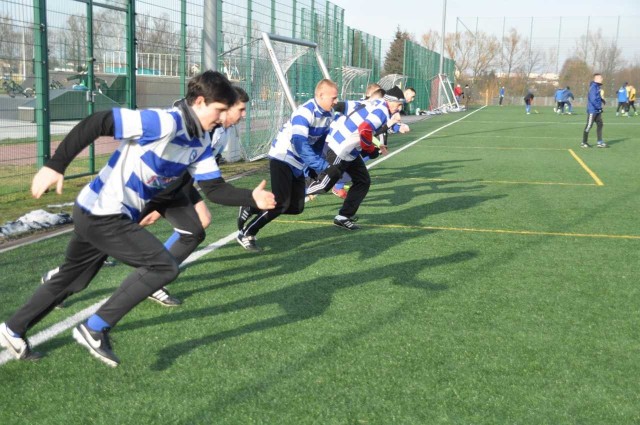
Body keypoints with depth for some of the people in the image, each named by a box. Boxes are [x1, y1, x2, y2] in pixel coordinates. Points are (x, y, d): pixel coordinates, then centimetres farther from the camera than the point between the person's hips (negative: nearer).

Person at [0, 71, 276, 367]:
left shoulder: (200, 143, 3)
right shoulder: (164, 123, -24)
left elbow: (214, 189, 3)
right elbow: (94, 124, -25)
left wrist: (252, 198, -12)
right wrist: (55, 166, -28)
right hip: (103, 214, -9)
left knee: (69, 281, 24)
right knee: (164, 266, -15)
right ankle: (95, 329, -5)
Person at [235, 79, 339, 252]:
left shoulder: (328, 114, 1)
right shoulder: (305, 112, -26)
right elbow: (300, 145, -36)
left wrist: (314, 168, 14)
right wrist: (324, 166, -40)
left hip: (297, 163, 9)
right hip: (282, 158, -8)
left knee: (297, 207, 4)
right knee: (281, 204, -17)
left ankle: (251, 209, 19)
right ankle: (246, 234, -2)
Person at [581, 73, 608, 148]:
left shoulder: (597, 86, 11)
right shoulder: (593, 87, -18)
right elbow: (593, 99, -23)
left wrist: (602, 100, 11)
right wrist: (599, 107, -18)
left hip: (597, 111, 9)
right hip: (592, 110, -9)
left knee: (600, 125, 8)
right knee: (589, 126, -1)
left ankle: (600, 142, 12)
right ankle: (584, 143, 8)